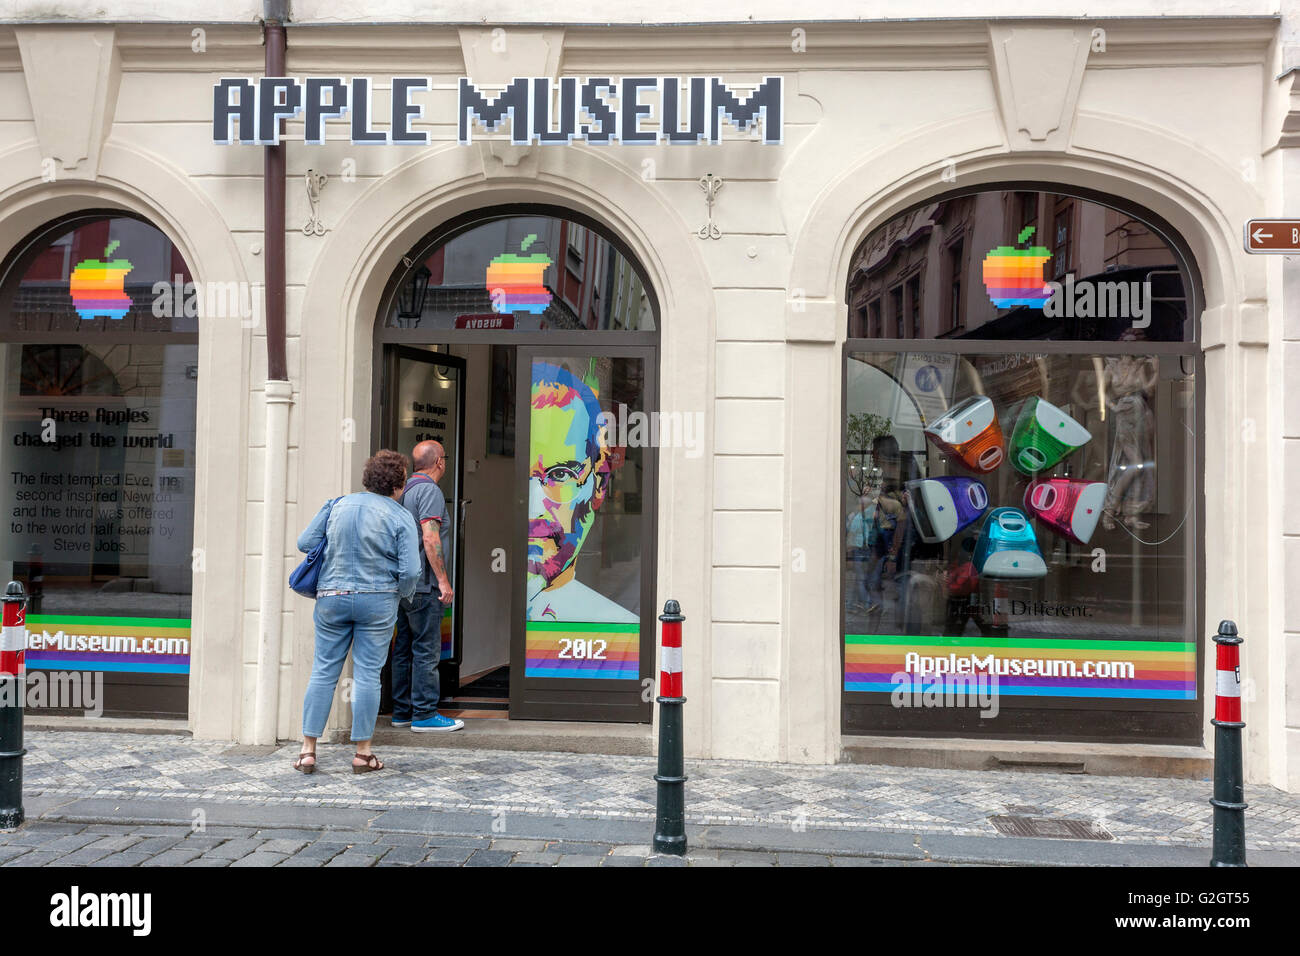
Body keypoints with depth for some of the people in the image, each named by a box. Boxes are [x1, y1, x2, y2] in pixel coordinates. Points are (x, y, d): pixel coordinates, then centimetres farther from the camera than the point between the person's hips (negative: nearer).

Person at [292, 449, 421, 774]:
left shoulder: (337, 505, 5)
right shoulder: (400, 517, -6)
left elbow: (304, 543, 8)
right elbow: (410, 571, -11)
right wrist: (400, 594, 9)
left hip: (331, 598, 3)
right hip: (377, 601, -3)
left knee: (323, 672, 8)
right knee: (367, 674, 3)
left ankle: (308, 750, 9)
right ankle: (363, 753, 9)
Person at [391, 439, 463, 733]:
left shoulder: (405, 489, 17)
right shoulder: (430, 490, -12)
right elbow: (430, 538, -20)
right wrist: (444, 581, -18)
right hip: (423, 585, -9)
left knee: (404, 648, 12)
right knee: (427, 650, -5)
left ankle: (402, 711, 18)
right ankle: (424, 714, -2)